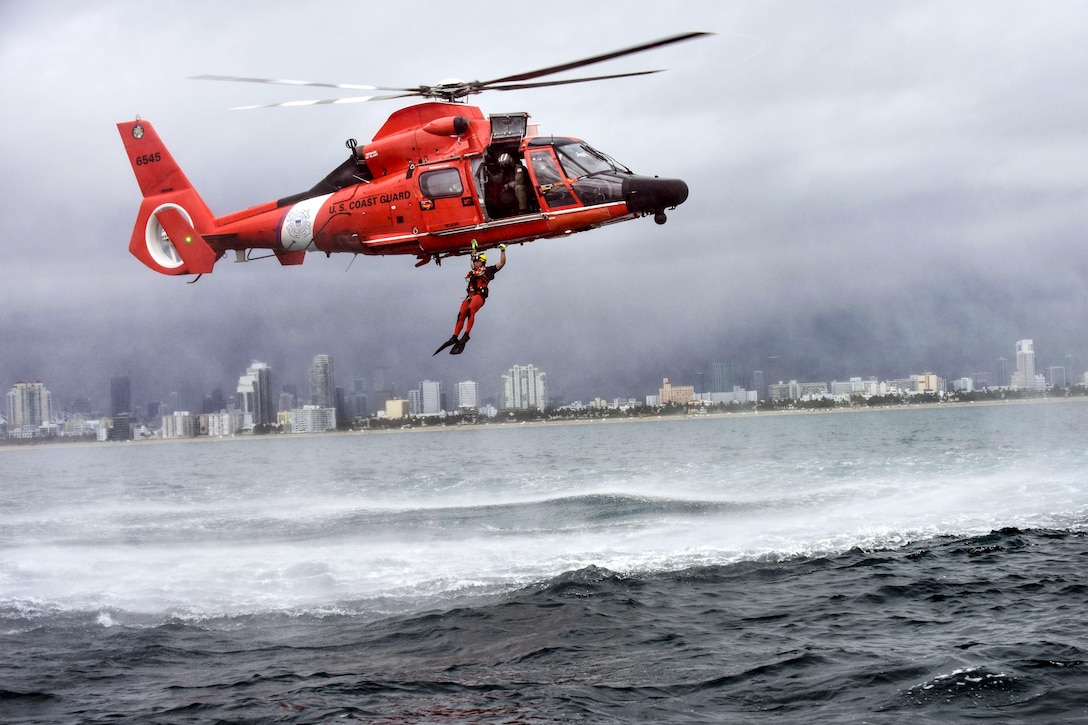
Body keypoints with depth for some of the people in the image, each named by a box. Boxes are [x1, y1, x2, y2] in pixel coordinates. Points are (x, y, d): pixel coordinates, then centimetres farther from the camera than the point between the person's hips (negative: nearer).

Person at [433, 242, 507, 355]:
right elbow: (472, 264, 51)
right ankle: (455, 337, -8)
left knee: (470, 310, -31)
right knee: (461, 314, -8)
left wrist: (502, 251, 6)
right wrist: (474, 250, 56)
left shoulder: (488, 270, 12)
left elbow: (502, 263, 11)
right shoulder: (474, 271, 29)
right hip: (470, 296, 7)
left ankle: (466, 335, -37)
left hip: (479, 296, -7)